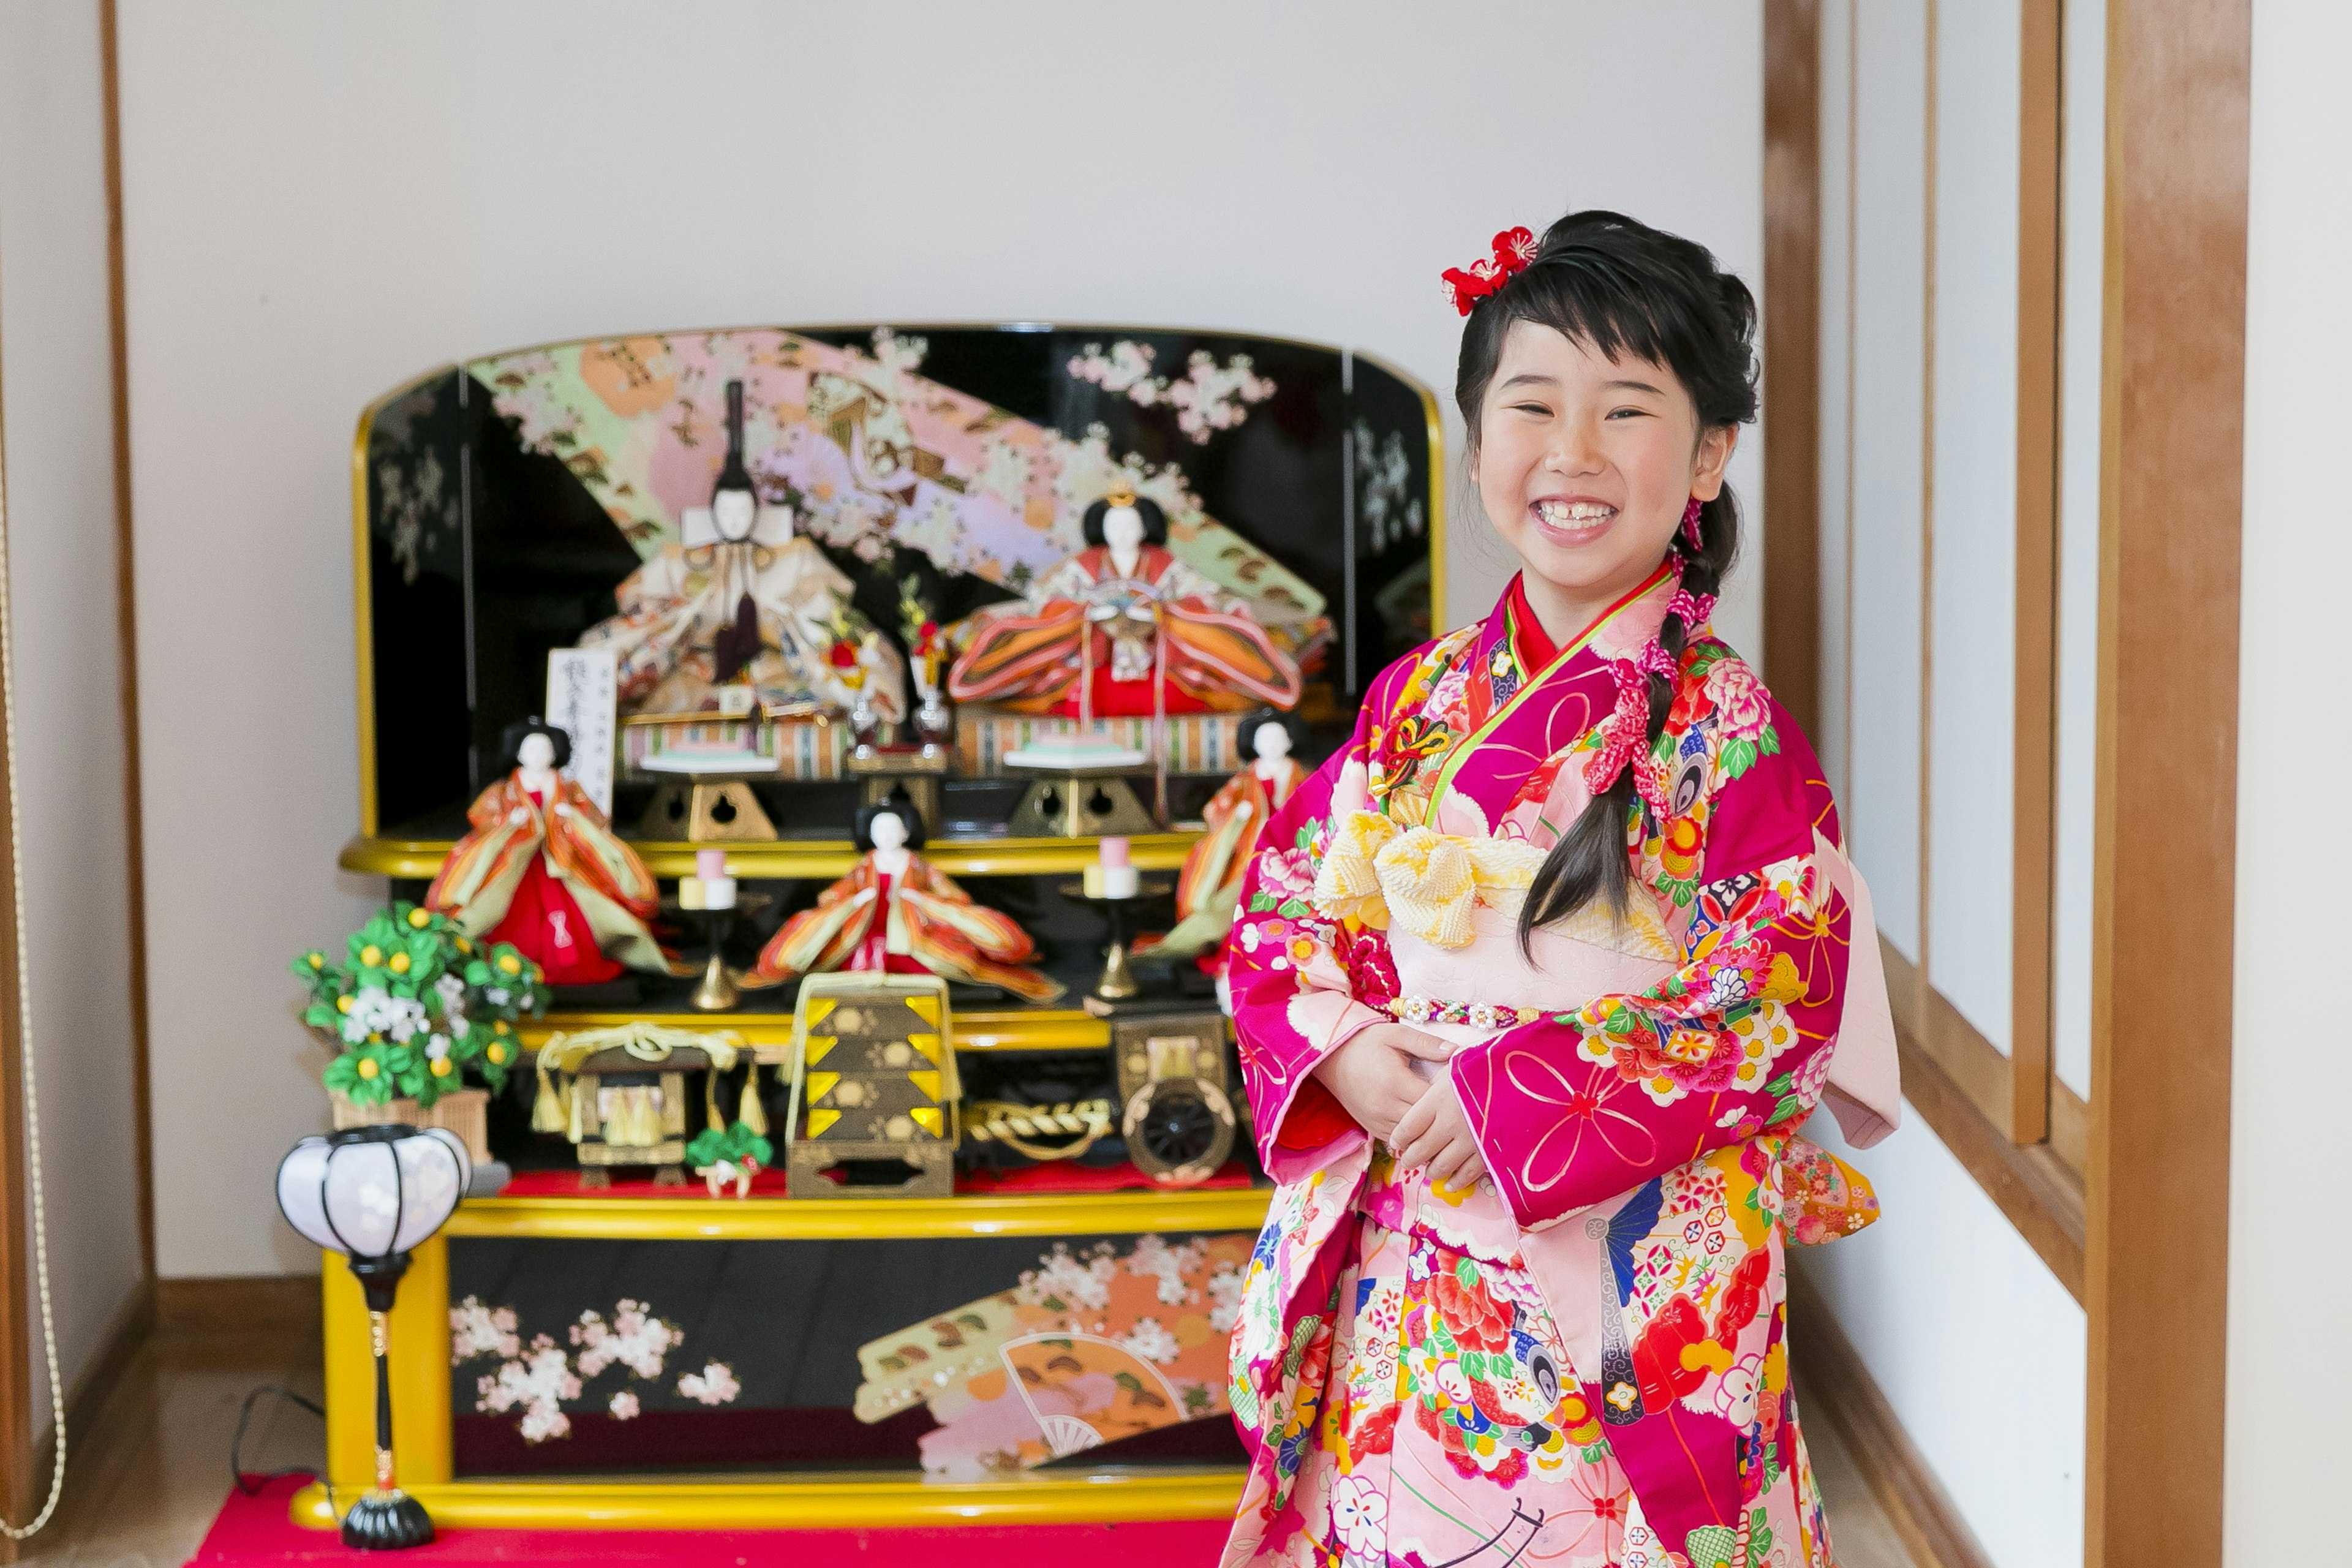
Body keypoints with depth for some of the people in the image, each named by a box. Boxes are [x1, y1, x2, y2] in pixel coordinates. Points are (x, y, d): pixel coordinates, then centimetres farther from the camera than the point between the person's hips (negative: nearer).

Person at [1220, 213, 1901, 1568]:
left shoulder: (1725, 730, -11)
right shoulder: (1418, 703, 5)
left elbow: (1782, 998, -15)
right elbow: (1282, 903, 10)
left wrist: (1509, 1101, -18)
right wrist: (1349, 1058, -10)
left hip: (1629, 1281, -4)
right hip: (1411, 1278, 5)